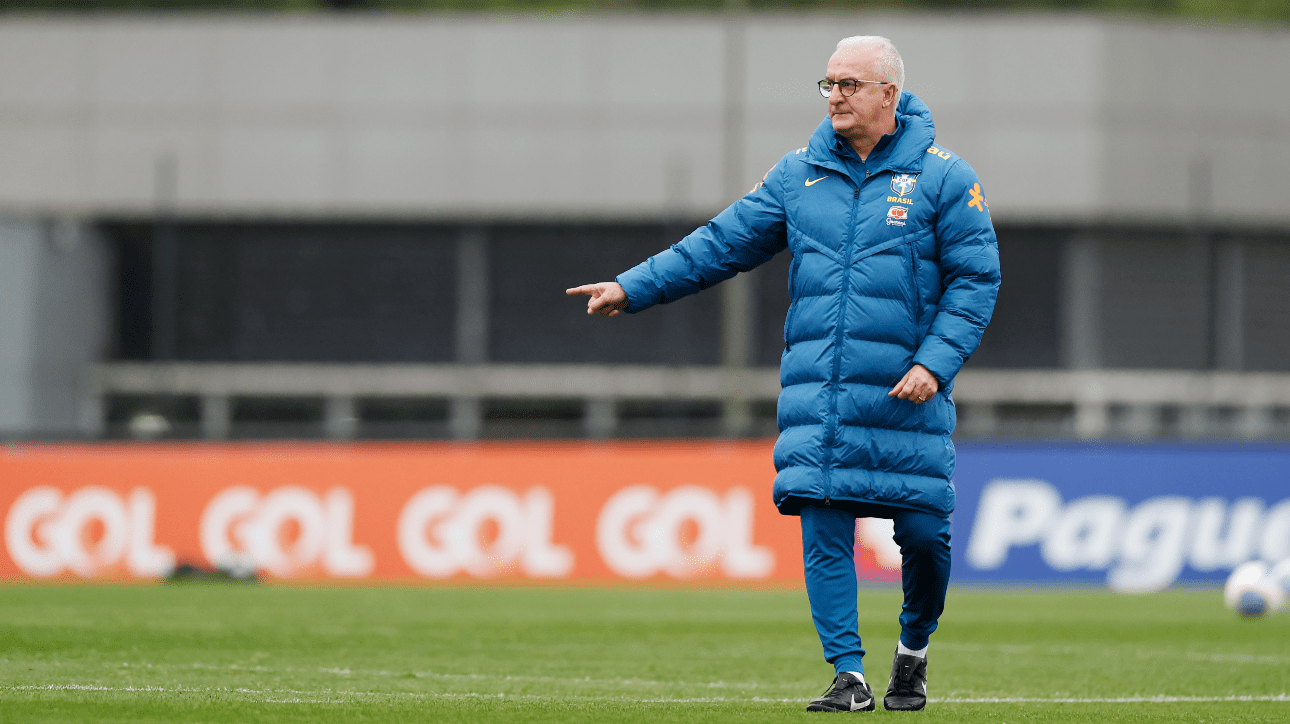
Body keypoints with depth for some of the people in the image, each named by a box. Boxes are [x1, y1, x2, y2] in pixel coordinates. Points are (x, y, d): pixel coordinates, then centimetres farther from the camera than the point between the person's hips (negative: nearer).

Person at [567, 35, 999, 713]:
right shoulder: (798, 174, 11)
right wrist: (632, 287, 5)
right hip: (816, 395, 3)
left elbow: (975, 280, -2)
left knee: (924, 532, -2)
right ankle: (848, 675, 1)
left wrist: (935, 362, -14)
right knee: (824, 533, -6)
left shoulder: (943, 177, 0)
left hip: (906, 394, -3)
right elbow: (722, 243, 13)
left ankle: (913, 650, 23)